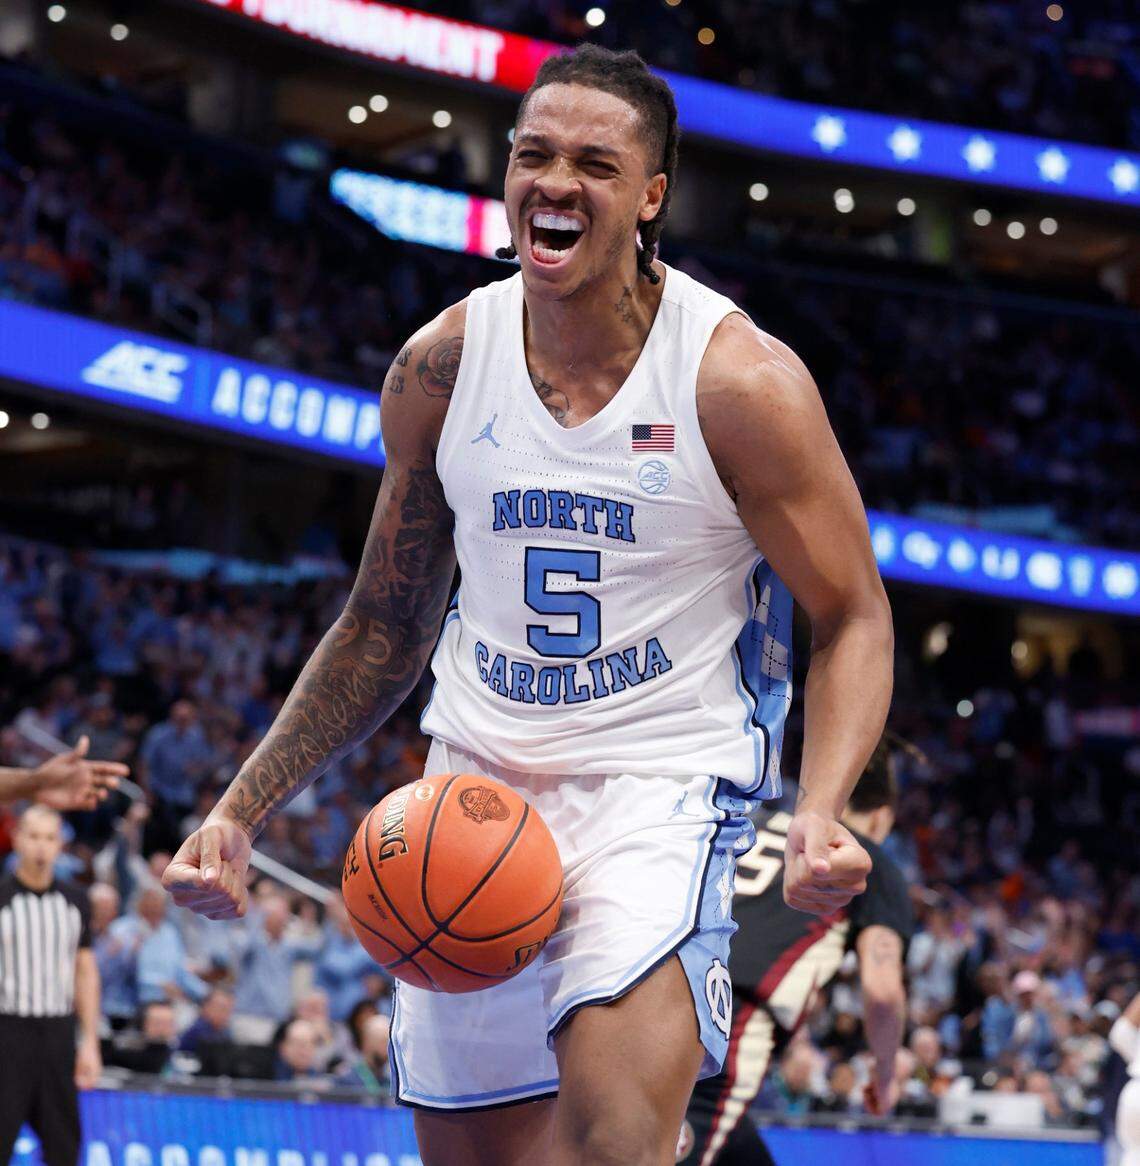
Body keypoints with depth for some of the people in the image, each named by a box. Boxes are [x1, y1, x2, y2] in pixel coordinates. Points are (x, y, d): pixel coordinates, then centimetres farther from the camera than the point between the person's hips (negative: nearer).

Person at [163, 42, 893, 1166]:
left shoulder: (741, 379, -12)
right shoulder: (440, 366, 1)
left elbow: (853, 621, -5)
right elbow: (384, 628, 13)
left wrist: (822, 810, -24)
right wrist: (240, 810, 5)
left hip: (663, 780, -4)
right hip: (477, 780, 5)